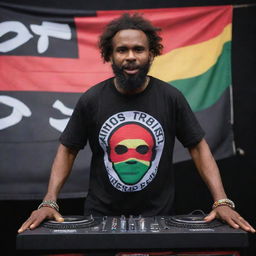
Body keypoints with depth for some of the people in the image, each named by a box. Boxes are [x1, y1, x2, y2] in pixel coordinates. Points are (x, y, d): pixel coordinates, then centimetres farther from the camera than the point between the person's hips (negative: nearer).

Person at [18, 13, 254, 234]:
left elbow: (198, 148, -3)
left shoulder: (171, 97, -8)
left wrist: (222, 202, -14)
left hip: (158, 216, 0)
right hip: (101, 215, 0)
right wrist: (49, 203, -11)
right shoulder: (91, 100, -7)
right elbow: (67, 151, 1)